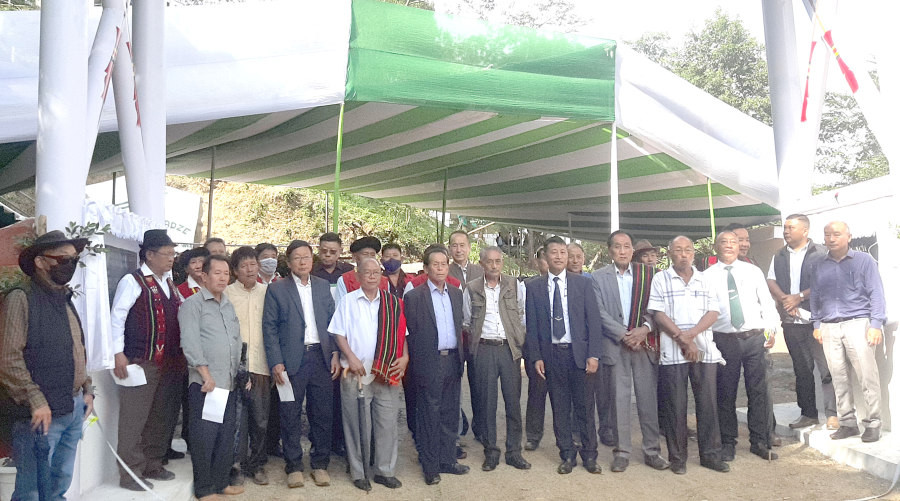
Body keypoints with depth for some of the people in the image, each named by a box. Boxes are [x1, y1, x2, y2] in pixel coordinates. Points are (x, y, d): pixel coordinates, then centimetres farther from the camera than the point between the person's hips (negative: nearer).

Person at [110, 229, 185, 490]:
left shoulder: (168, 283, 15)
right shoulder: (132, 281, -7)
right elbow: (116, 317, -11)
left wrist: (181, 353, 16)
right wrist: (119, 354, -16)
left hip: (169, 363, 8)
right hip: (141, 362, -7)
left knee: (160, 418, 14)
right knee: (134, 419, -1)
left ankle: (152, 466, 26)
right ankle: (130, 473, 8)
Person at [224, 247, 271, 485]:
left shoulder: (267, 292, 6)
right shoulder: (226, 293, 1)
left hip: (260, 366, 2)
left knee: (260, 419, 7)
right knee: (236, 420, 2)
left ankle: (257, 464, 22)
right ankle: (237, 464, 19)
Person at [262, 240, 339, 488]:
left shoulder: (323, 286, 10)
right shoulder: (276, 289, 1)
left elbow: (332, 322, 10)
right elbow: (269, 328, -3)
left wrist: (335, 354, 2)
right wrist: (275, 362, -9)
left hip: (321, 357, 3)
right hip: (292, 360, -2)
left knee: (322, 414, 7)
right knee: (290, 416, 5)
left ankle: (320, 464, 21)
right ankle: (294, 466, 19)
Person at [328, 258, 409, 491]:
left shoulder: (393, 303, 8)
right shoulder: (348, 301, 2)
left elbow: (402, 333, 10)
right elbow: (339, 333, 0)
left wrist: (404, 357, -4)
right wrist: (351, 358, -11)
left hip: (388, 374, 2)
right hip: (356, 373, -2)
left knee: (388, 423, 6)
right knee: (357, 424, 6)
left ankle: (385, 470, 20)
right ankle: (358, 472, 20)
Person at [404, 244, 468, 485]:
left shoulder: (457, 294, 11)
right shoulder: (414, 296, -6)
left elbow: (460, 327, 14)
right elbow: (409, 333, -5)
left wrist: (460, 357, 8)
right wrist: (416, 363, -7)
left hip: (453, 361, 5)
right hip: (429, 363, -5)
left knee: (450, 414, 13)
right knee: (429, 416, 5)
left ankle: (448, 460, 26)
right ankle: (430, 466, 16)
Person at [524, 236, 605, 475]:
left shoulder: (583, 283, 4)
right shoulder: (533, 287, 4)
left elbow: (594, 320, 1)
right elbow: (531, 326, 5)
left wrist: (593, 354, -6)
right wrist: (536, 357, -2)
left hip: (579, 352, 0)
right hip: (551, 354, 1)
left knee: (583, 406, 4)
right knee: (560, 408, 8)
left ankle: (589, 455, 18)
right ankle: (567, 456, 20)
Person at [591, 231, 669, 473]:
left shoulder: (648, 273, 8)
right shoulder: (598, 277, 3)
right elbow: (600, 313, -3)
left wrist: (645, 329, -13)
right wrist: (625, 335, -11)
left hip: (645, 343, 1)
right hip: (615, 345, -1)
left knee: (648, 398, 4)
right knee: (619, 399, 3)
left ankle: (651, 451, 15)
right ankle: (621, 452, 12)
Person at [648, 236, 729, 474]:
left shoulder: (705, 280, 12)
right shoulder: (660, 279, 3)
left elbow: (713, 312, 4)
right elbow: (658, 314, -4)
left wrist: (691, 333, -12)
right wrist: (683, 340, -11)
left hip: (704, 349, 3)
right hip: (672, 352, -3)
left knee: (708, 402, 5)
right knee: (675, 405, 2)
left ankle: (710, 454, 18)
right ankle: (677, 457, 13)